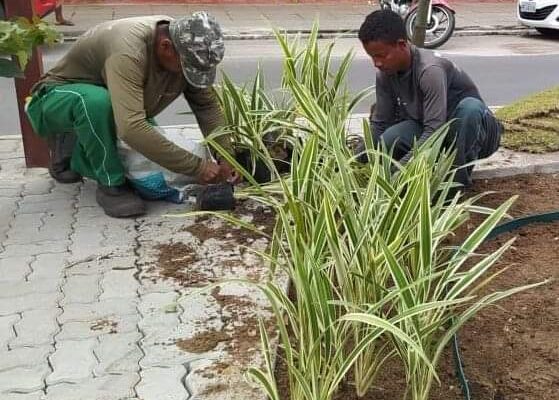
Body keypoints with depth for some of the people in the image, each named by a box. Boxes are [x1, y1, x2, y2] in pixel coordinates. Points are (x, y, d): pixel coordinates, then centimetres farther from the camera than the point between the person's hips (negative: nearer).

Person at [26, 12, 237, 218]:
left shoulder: (188, 53, -19)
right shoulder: (129, 51, -40)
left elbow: (207, 106, -9)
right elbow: (131, 128, -49)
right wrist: (197, 167, -46)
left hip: (114, 114, 7)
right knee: (96, 101, -40)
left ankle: (75, 157, 16)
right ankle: (111, 185, -18)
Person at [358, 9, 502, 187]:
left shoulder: (430, 70, -31)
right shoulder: (385, 74, -10)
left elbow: (434, 131, -37)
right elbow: (379, 123, -5)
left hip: (471, 131, -5)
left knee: (470, 107, -40)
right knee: (388, 140, -25)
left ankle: (459, 178, -20)